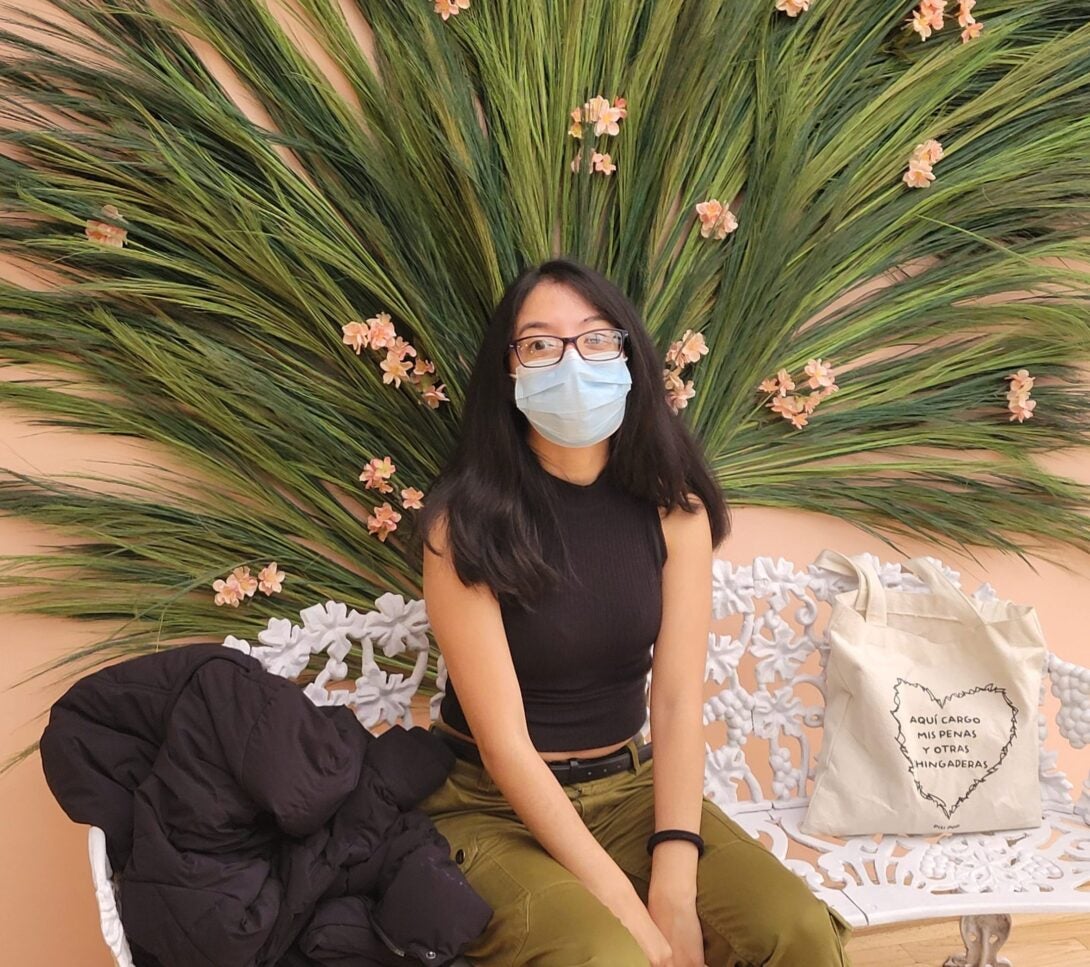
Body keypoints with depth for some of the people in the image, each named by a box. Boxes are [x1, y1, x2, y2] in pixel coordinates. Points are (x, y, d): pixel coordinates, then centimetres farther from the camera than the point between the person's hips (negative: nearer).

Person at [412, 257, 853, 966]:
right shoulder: (466, 522, -16)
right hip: (496, 806, -4)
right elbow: (503, 741, -18)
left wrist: (674, 887, -21)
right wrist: (628, 909, -23)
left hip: (630, 786, 4)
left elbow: (678, 701, -9)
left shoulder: (674, 507, -4)